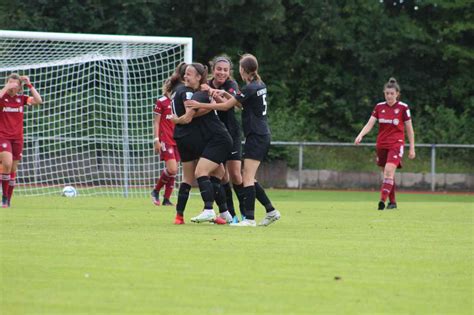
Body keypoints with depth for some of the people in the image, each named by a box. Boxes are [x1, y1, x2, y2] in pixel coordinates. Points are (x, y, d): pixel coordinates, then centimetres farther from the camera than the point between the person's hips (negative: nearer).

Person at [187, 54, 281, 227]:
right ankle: (271, 211, 14)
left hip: (256, 137, -9)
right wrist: (225, 94, 7)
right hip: (263, 136, 9)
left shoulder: (250, 88, -15)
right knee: (248, 178, 13)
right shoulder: (260, 85, 11)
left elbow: (225, 106, -11)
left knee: (247, 177, -10)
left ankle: (250, 218, -13)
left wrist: (200, 105, -5)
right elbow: (242, 104, 20)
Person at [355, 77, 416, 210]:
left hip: (396, 144, -4)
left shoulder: (403, 108, -4)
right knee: (387, 174, 10)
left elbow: (409, 129, 2)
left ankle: (383, 200, -31)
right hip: (381, 144, 4)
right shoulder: (379, 107, 5)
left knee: (389, 171, -22)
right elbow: (369, 124, 0)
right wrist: (361, 135, -19)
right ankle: (392, 202, 21)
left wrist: (412, 148, 2)